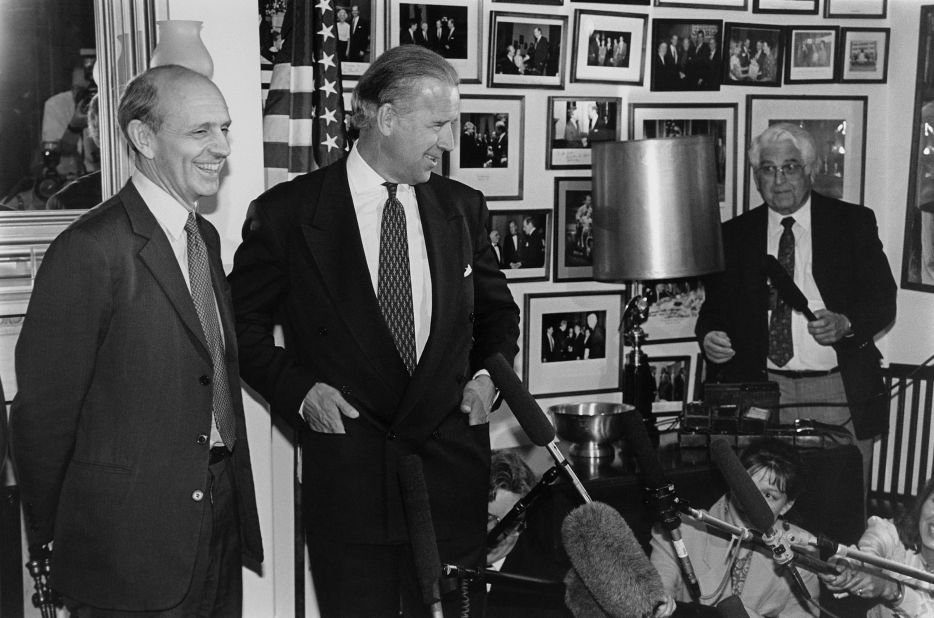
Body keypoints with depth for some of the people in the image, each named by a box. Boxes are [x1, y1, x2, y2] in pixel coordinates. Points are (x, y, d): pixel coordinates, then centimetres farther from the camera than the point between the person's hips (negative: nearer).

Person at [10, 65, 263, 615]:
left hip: (221, 521, 8)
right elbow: (43, 408, -14)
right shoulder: (90, 250, -18)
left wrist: (235, 500, 11)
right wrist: (50, 535, -4)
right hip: (132, 542, -7)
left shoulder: (205, 237, 10)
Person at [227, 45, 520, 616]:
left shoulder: (463, 207, 6)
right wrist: (297, 389, -10)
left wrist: (490, 372, 2)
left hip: (453, 468, 3)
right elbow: (242, 323, 3)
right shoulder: (287, 212, -5)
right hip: (347, 478, -3)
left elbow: (496, 307, 20)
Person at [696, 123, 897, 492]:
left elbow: (883, 299, 2)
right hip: (764, 392, 1)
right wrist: (709, 336, -11)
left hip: (840, 392, -1)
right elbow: (715, 305, 11)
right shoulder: (735, 234, 9)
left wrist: (844, 323, -17)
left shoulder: (853, 222, 5)